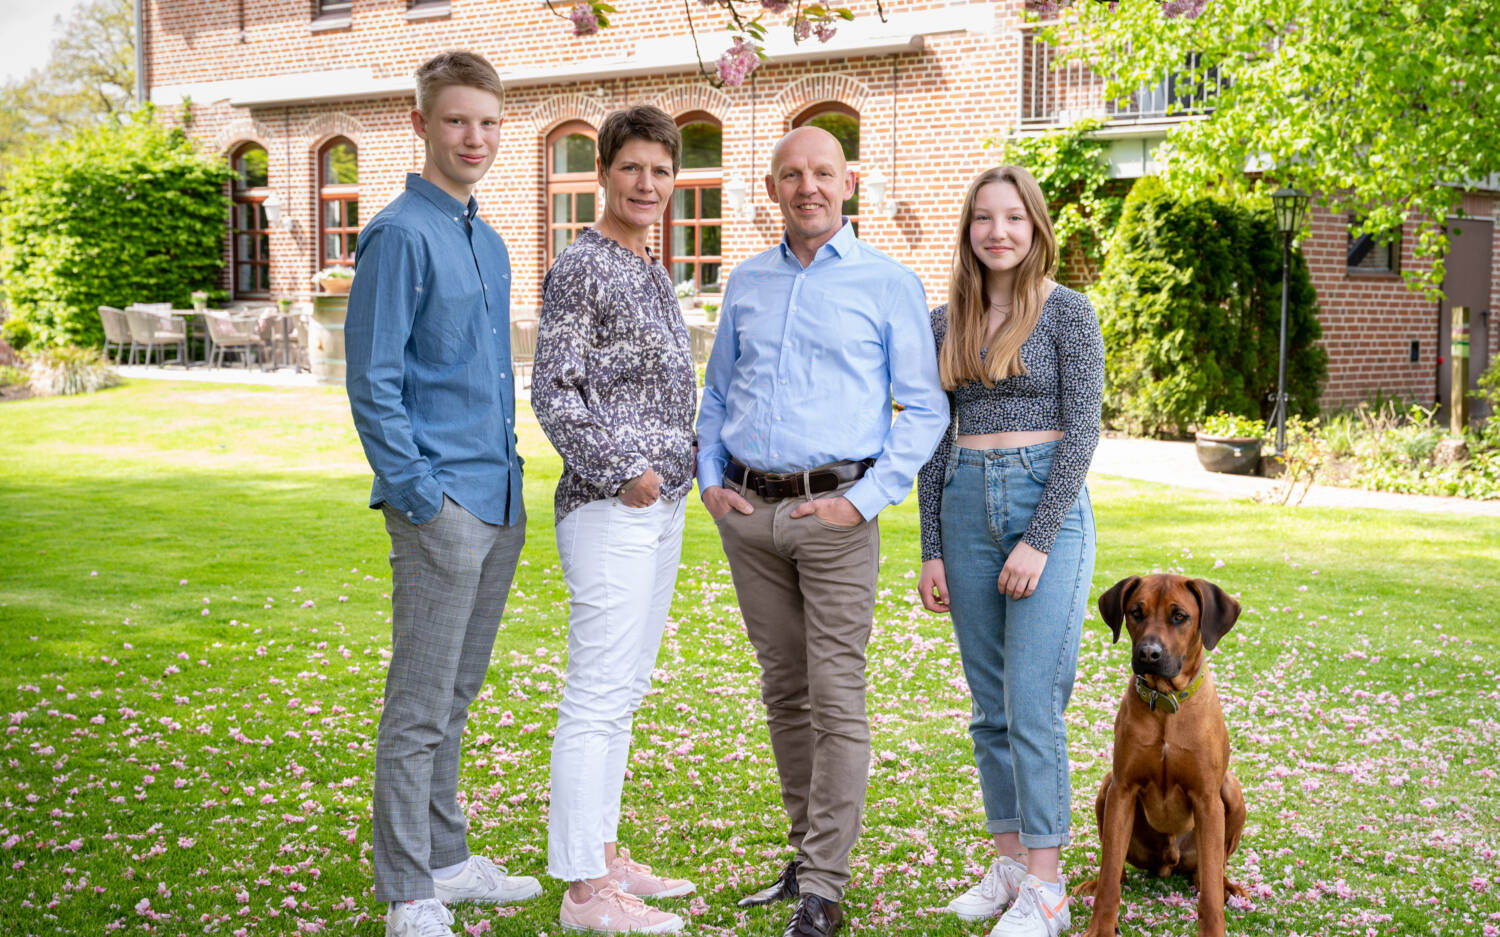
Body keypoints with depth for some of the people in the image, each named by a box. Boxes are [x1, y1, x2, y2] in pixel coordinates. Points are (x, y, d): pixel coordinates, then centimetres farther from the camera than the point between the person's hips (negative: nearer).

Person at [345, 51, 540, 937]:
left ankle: (447, 858, 28)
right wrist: (421, 496, -17)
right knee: (421, 706, -2)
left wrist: (510, 480, 17)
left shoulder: (490, 242, 16)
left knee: (456, 698, 17)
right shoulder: (400, 234, -10)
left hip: (500, 502, 8)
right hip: (442, 505, -8)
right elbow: (373, 382, -14)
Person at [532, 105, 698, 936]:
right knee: (597, 695, -6)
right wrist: (620, 473, -15)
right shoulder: (582, 267, -10)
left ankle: (605, 853, 24)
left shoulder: (651, 272, 16)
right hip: (610, 505, -9)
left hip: (661, 502, 9)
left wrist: (690, 465, 13)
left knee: (625, 690, 14)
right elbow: (552, 391, -14)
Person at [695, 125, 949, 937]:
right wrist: (709, 480, 6)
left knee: (836, 700, -6)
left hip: (833, 511, -5)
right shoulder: (746, 282, 13)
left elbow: (925, 408, -3)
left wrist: (864, 499, -11)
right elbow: (716, 392, 20)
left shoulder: (888, 284, -1)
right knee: (783, 691, 12)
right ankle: (806, 853, 23)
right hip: (748, 508, 5)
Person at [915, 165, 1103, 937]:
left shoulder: (1067, 313, -3)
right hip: (967, 506, 5)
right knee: (990, 704, 9)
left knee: (1033, 701, -8)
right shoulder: (946, 322, 11)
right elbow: (936, 440, 12)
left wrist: (1040, 541, -14)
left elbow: (1081, 432, -8)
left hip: (1048, 503, -5)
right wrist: (932, 550, 7)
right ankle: (1009, 861, 20)